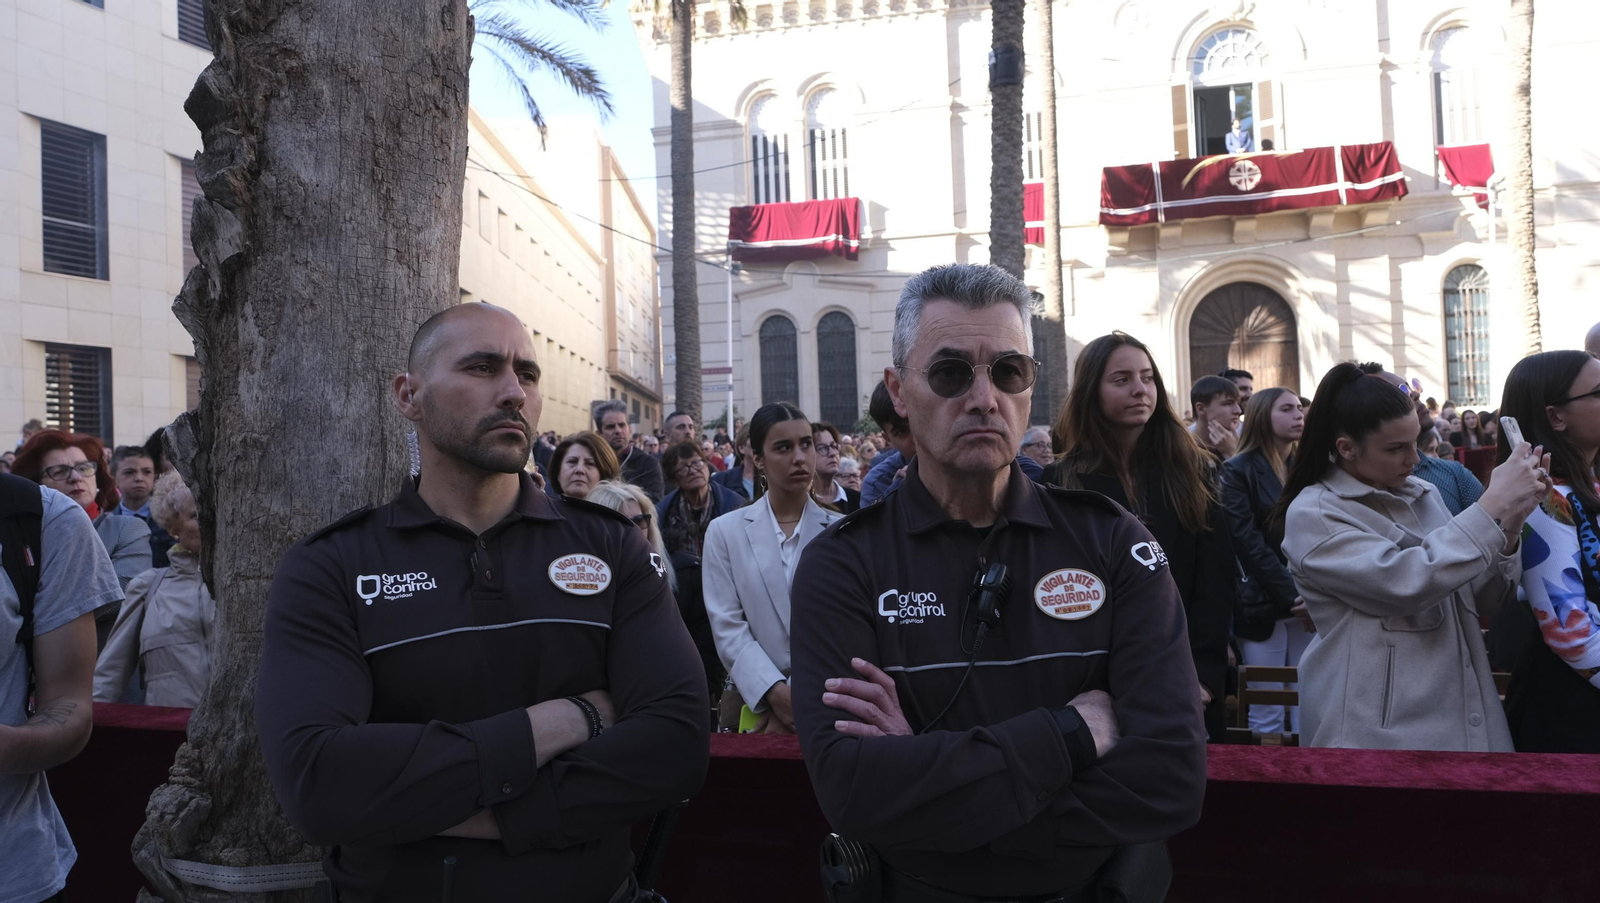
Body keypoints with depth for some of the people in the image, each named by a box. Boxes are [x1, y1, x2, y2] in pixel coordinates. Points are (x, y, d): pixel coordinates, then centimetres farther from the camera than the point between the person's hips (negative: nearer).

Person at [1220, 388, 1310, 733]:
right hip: (1263, 607, -4)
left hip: (1312, 606, 4)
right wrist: (1292, 597, -14)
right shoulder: (1239, 471, -1)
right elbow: (1247, 542, -9)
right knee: (1267, 717, 1)